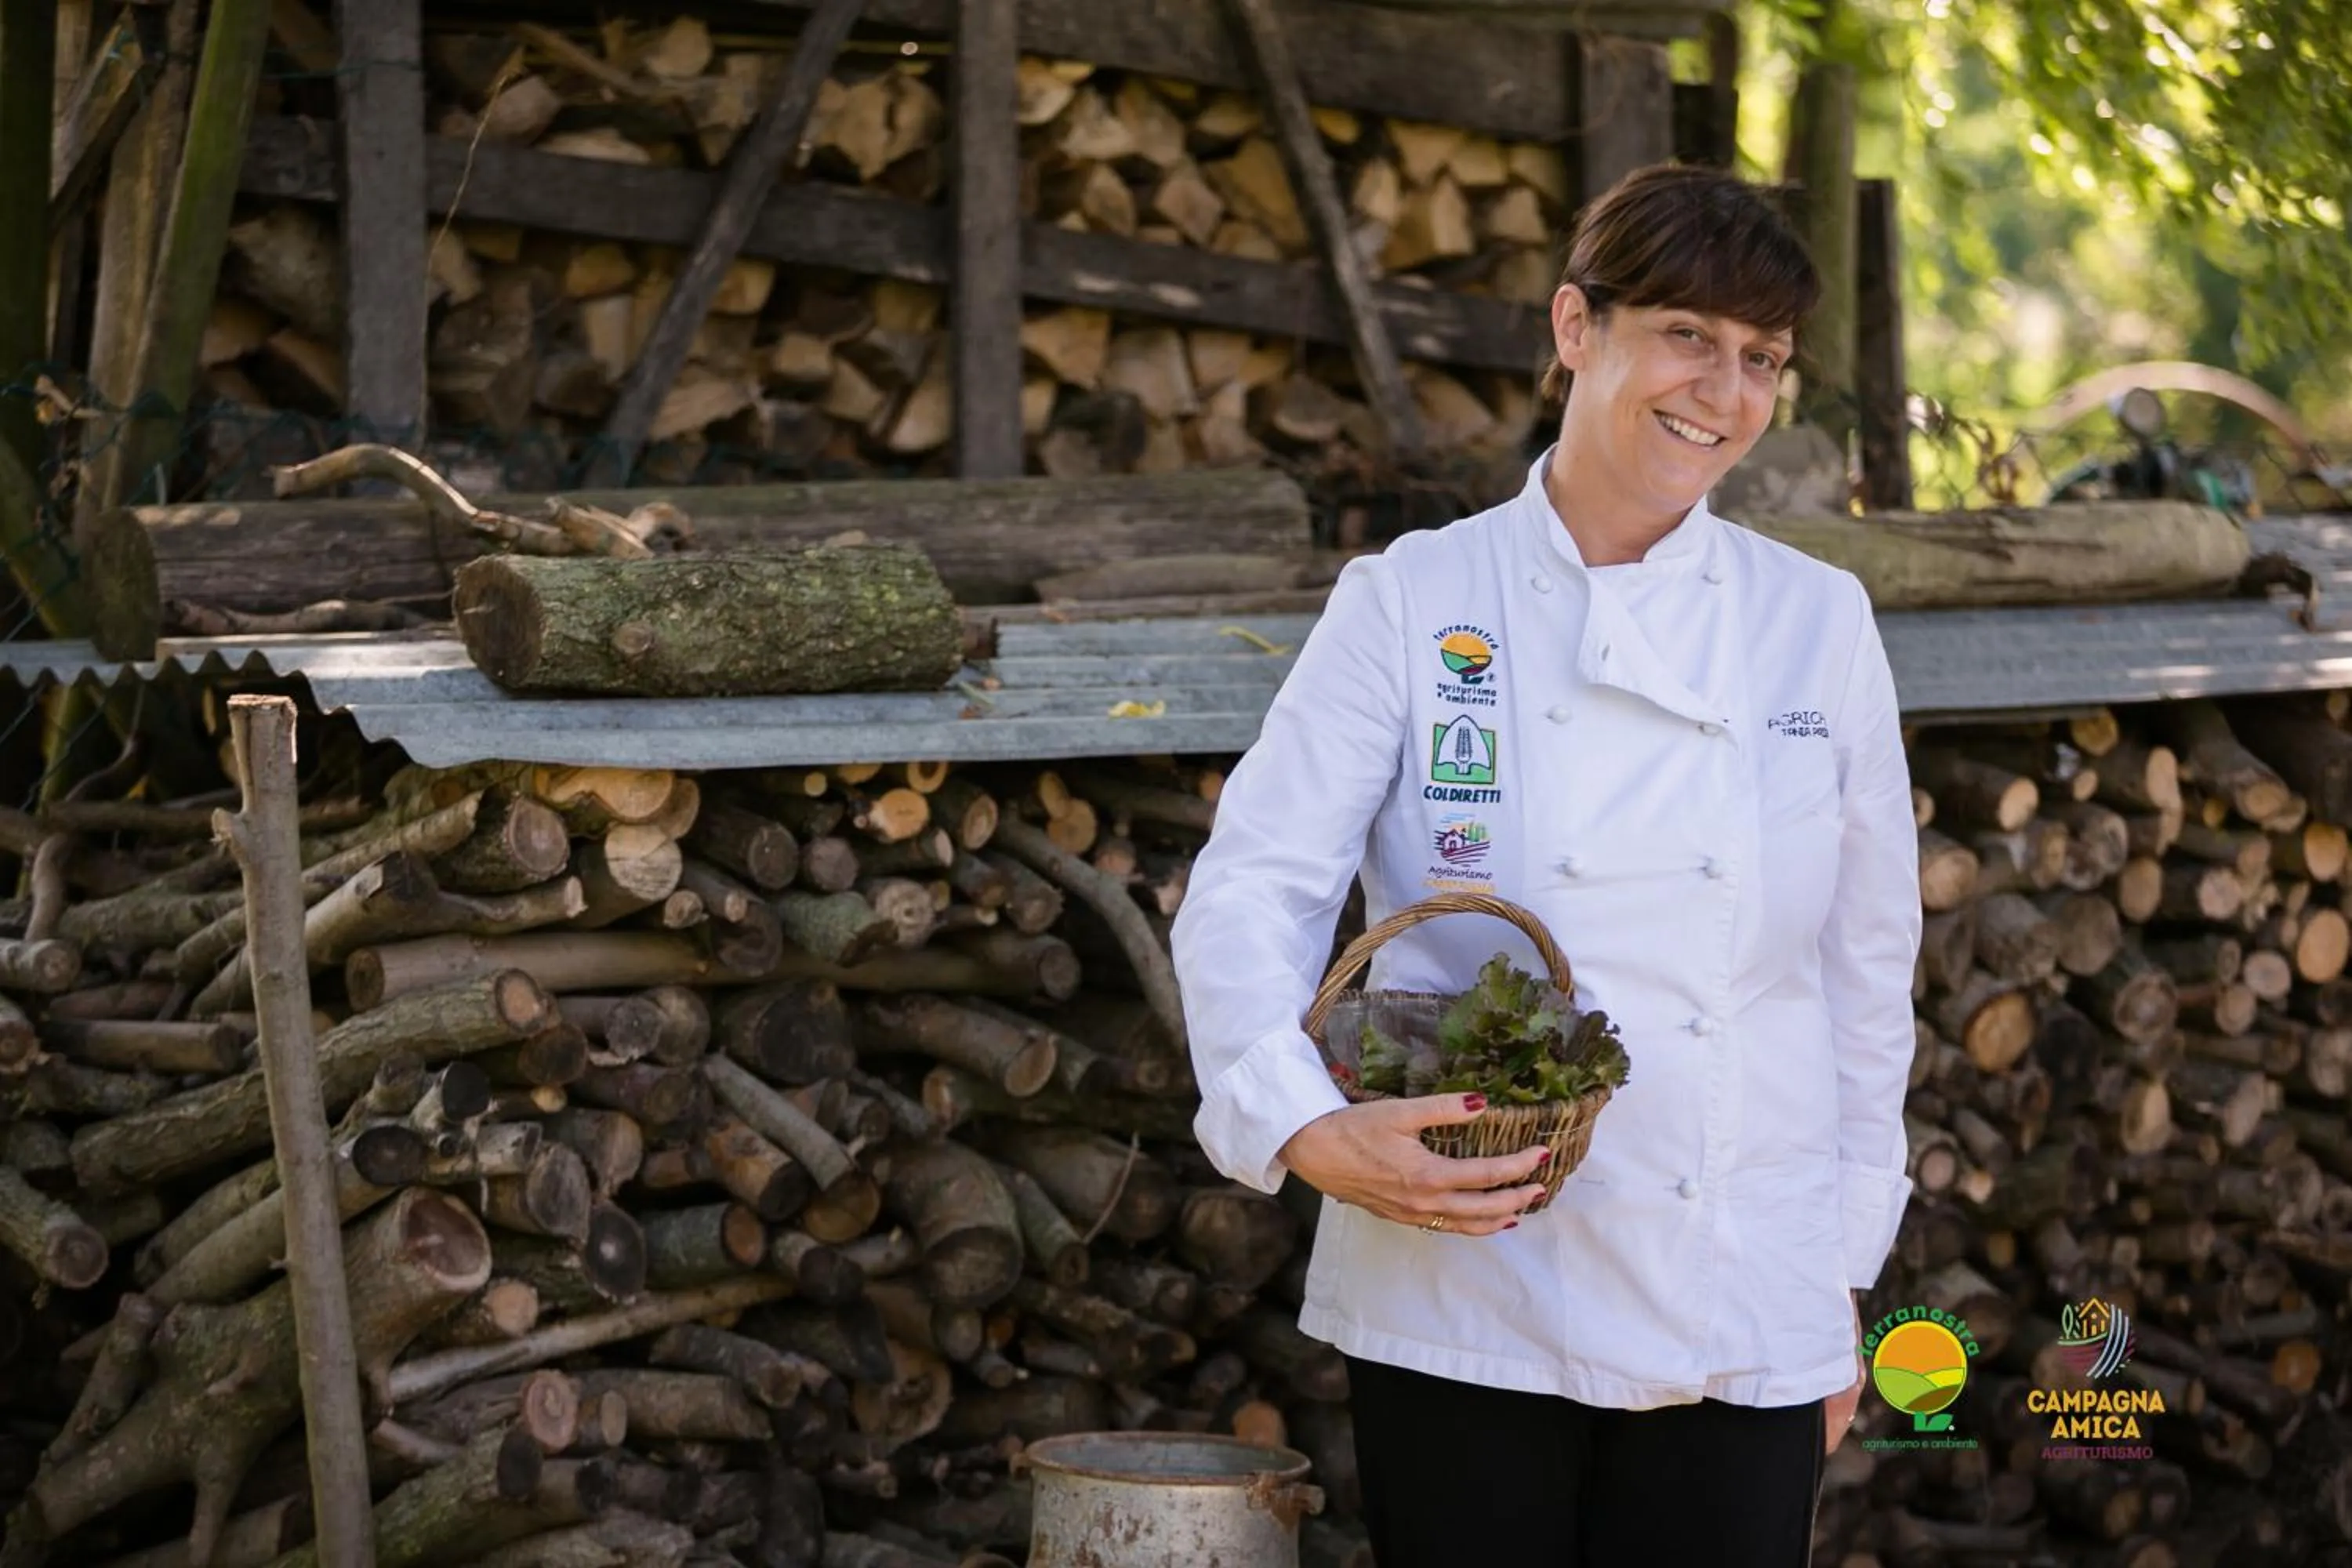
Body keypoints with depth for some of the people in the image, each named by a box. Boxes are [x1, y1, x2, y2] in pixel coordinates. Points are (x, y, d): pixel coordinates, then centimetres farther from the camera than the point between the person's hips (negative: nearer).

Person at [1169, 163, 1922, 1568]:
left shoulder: (1818, 625, 4)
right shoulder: (1411, 607, -2)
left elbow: (1867, 965, 9)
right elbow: (1251, 888, -8)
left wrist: (1842, 1272, 9)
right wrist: (1311, 1128, -25)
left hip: (1740, 1328, 2)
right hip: (1463, 1306, -1)